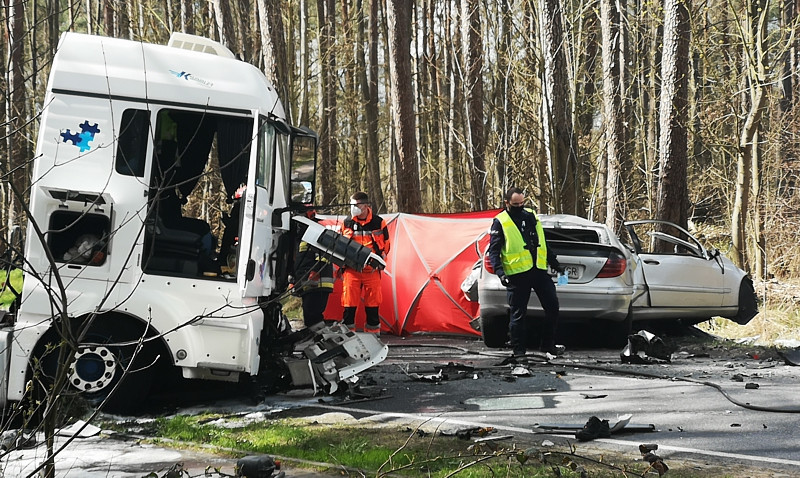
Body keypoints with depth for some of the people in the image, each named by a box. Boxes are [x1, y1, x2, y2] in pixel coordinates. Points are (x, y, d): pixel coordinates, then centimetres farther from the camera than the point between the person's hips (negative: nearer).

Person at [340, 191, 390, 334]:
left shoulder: (378, 222, -1)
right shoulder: (347, 223, 3)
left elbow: (386, 245, 10)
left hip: (372, 271, -1)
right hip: (351, 270, 1)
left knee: (372, 306, 5)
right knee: (349, 306, -3)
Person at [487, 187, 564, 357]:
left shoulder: (531, 216, 16)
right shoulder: (500, 222, 0)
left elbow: (543, 243, 24)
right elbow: (493, 250, -4)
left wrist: (555, 264, 24)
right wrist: (500, 272, -17)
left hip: (539, 271, 5)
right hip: (517, 274, -5)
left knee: (552, 306, 2)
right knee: (518, 313, 1)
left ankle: (547, 344, 15)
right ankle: (518, 349, 11)